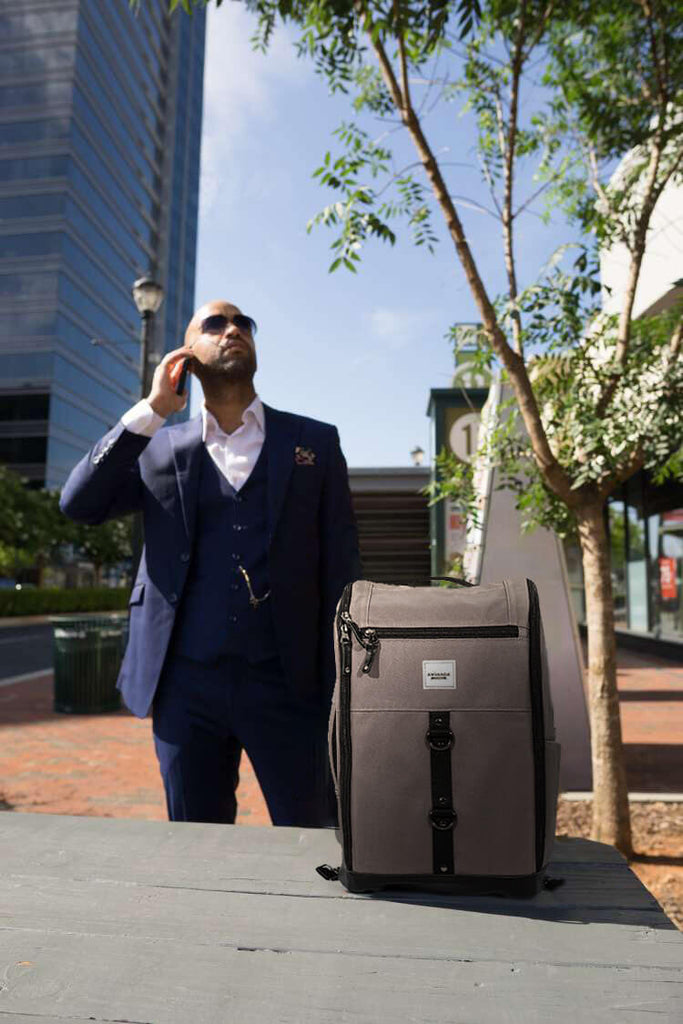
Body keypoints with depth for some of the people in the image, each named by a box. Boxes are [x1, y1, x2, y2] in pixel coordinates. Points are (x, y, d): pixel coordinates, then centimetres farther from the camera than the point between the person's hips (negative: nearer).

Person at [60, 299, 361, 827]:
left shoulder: (315, 442, 6)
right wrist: (151, 411, -6)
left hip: (287, 685, -1)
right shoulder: (159, 449, 11)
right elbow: (79, 503, -3)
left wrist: (341, 698, -2)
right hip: (186, 688, 2)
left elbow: (341, 577, 2)